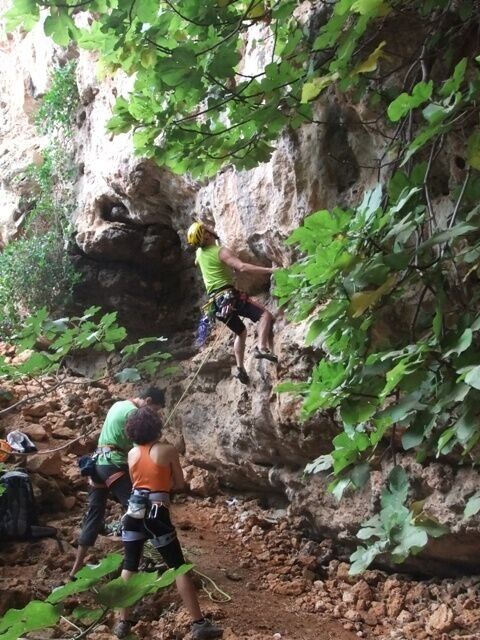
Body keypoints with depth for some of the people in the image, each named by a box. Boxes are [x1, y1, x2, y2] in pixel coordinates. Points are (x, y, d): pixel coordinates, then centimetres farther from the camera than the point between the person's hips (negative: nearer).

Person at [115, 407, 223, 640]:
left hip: (134, 512, 4)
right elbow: (180, 484, 1)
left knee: (129, 567, 13)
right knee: (179, 567, 2)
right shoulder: (168, 450, -7)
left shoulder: (132, 454, 5)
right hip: (157, 514, -4)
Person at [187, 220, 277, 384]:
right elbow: (242, 267, -24)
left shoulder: (199, 253, 12)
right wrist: (269, 270, -23)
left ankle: (240, 368, 11)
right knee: (265, 315, -12)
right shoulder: (221, 251, -11)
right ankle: (262, 347, -32)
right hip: (229, 295, -8)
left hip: (215, 300, 8)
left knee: (241, 331, 22)